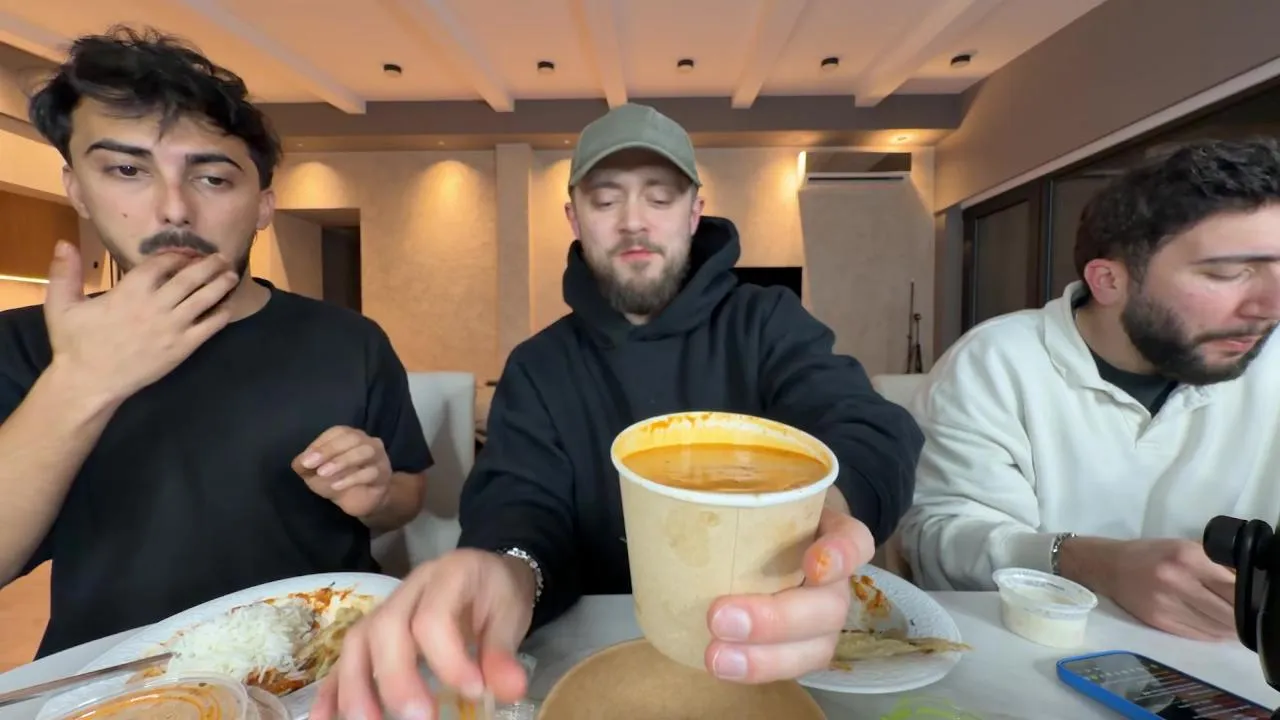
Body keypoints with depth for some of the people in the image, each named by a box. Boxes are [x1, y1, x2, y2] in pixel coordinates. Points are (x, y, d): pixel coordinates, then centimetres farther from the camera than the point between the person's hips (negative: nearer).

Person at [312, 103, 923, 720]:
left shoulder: (768, 322, -1)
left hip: (761, 647, -1)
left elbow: (870, 429, -17)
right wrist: (508, 571, -34)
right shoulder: (538, 367, 4)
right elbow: (521, 505, -8)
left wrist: (826, 506, -42)